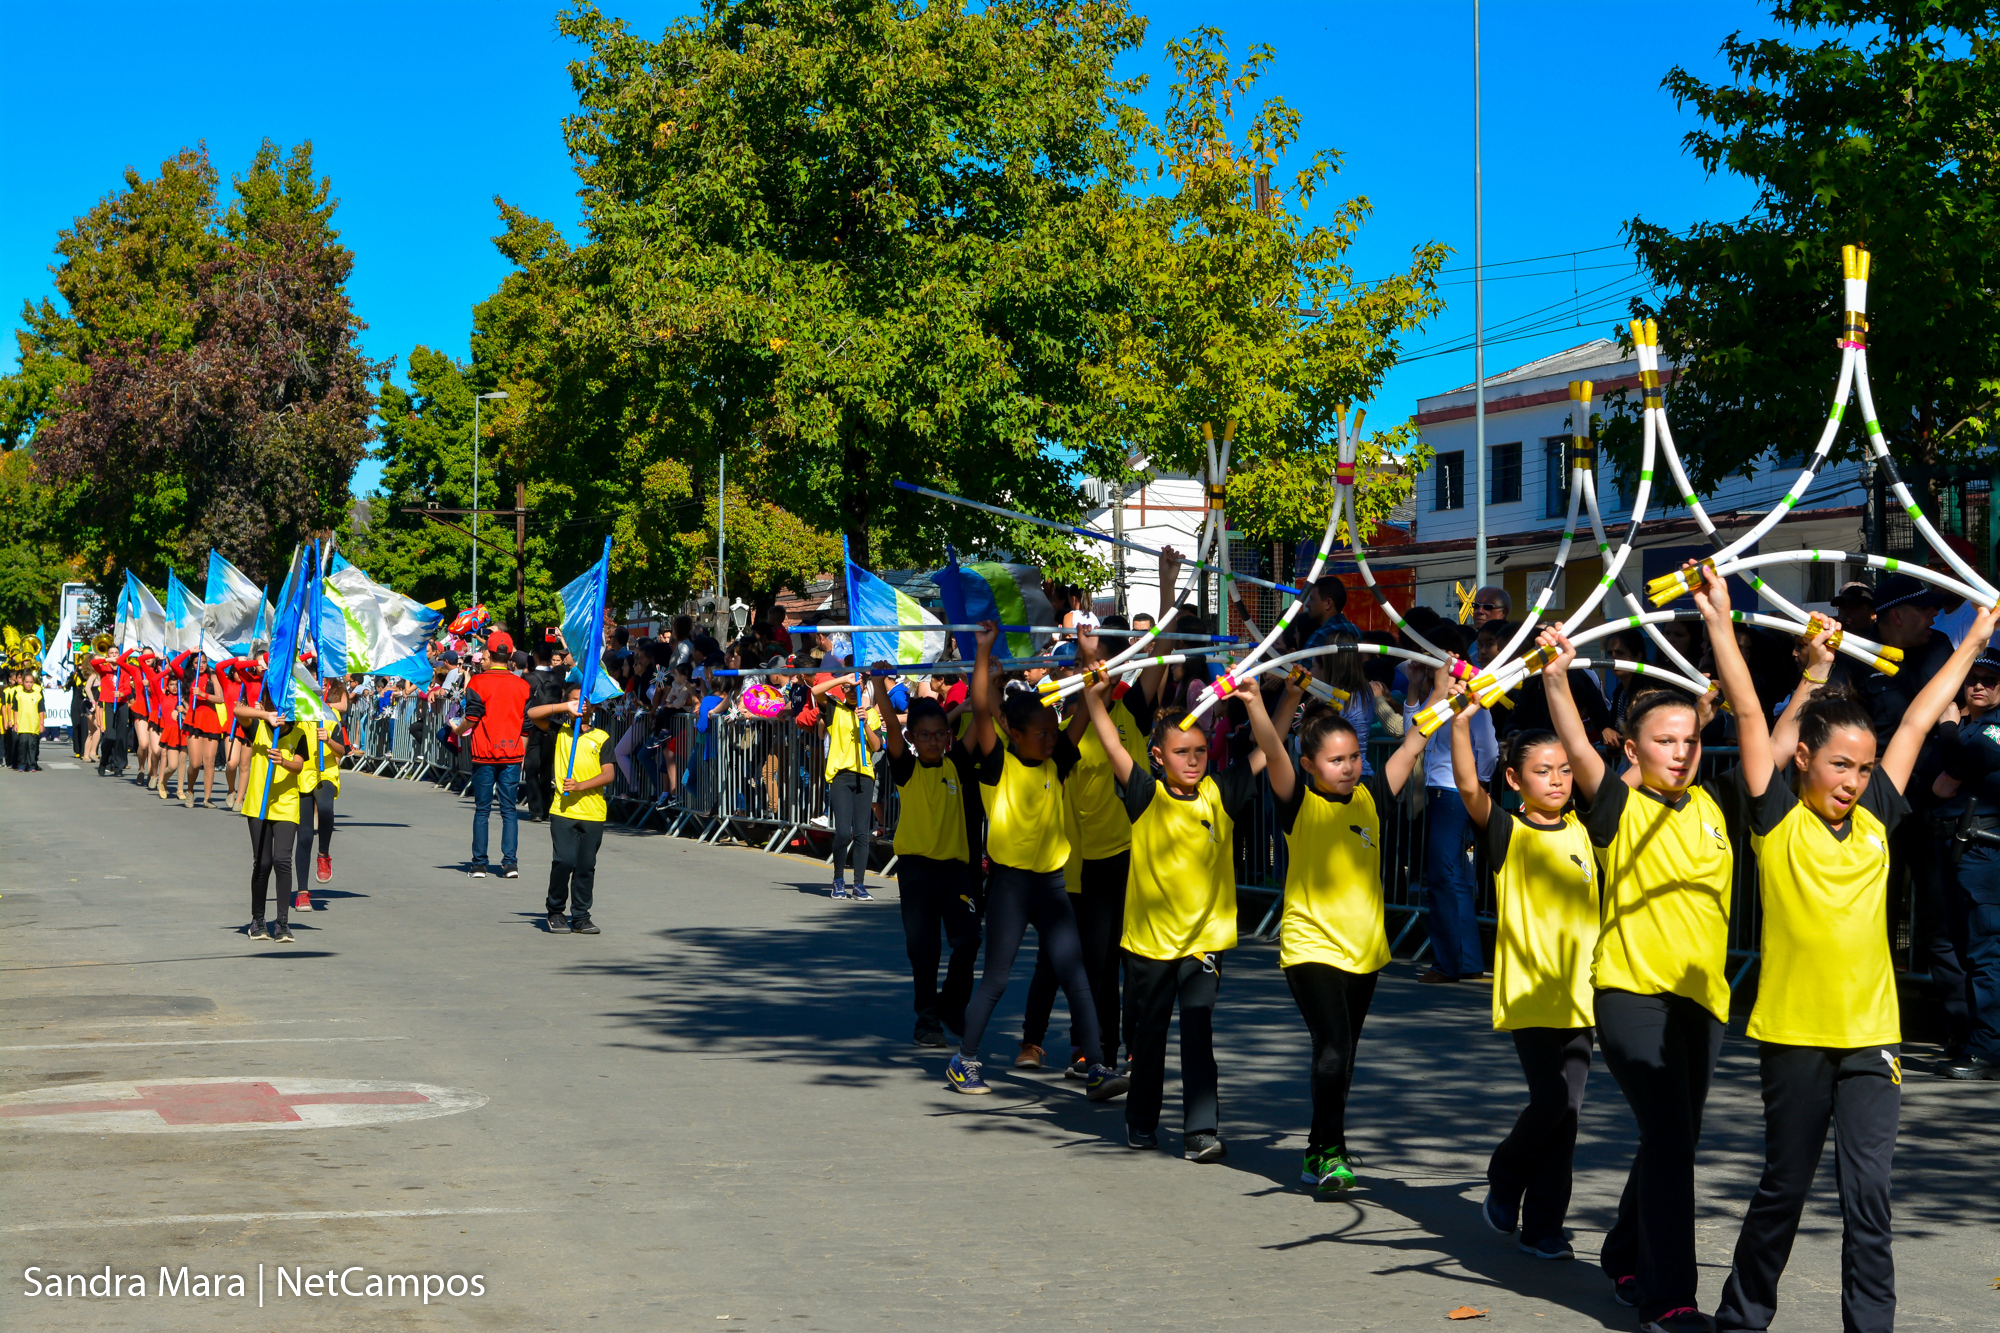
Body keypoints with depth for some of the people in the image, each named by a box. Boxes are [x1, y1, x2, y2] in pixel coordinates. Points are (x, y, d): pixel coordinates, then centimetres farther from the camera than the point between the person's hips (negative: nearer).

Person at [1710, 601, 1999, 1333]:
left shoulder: (1874, 820, 7)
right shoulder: (1778, 820, -3)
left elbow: (1917, 723, 14)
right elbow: (1751, 717, -8)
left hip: (1871, 1033, 3)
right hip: (1794, 1032, -3)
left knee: (1868, 1191, -2)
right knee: (1783, 1189, 9)